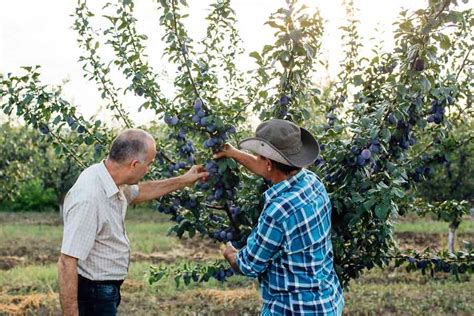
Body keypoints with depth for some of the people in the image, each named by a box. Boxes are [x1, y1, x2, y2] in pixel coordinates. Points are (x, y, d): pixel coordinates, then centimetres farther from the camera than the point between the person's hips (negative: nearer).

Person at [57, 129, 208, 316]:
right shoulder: (88, 199, -30)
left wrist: (183, 181, 25)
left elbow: (139, 191, 22)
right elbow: (67, 263, -30)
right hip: (94, 295, -9)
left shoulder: (109, 177, -2)